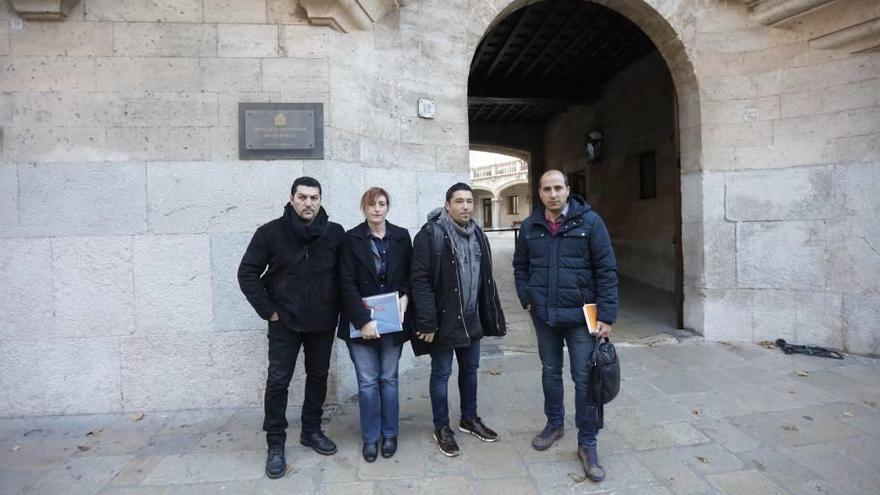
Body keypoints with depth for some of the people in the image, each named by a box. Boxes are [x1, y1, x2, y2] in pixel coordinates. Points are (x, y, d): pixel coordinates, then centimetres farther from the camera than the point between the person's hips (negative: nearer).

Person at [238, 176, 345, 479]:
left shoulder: (336, 234, -4)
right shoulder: (271, 232, -8)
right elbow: (247, 273, -5)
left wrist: (337, 307, 0)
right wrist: (268, 311, -8)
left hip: (322, 322, 2)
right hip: (284, 322, -2)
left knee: (318, 377, 13)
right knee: (278, 381, 3)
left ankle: (311, 431, 32)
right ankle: (275, 444, 19)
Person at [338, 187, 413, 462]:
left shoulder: (401, 237, 3)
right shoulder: (351, 239, -3)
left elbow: (410, 275, 9)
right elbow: (347, 284, -8)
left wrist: (405, 297, -10)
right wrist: (363, 320, -15)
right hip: (360, 322, -1)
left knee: (388, 378, 11)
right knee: (367, 382, 5)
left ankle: (390, 434, 27)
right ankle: (370, 437, 22)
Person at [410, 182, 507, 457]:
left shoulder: (477, 235, 7)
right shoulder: (430, 234, -15)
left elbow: (486, 280, 12)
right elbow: (420, 281, -18)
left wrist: (490, 316, 10)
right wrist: (428, 322, -21)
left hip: (471, 319, 7)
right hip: (443, 320, -6)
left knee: (470, 369, 19)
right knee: (441, 373, 8)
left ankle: (469, 419, 38)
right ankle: (441, 428, 26)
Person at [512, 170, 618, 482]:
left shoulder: (589, 221, -9)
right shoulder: (530, 226, 2)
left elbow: (606, 269, -9)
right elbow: (520, 265, 14)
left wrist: (607, 315, -12)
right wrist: (526, 298, 2)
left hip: (580, 315, -3)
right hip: (543, 315, 3)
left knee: (584, 378, 2)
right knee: (550, 371, 18)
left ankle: (587, 444, 19)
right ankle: (554, 423, 39)